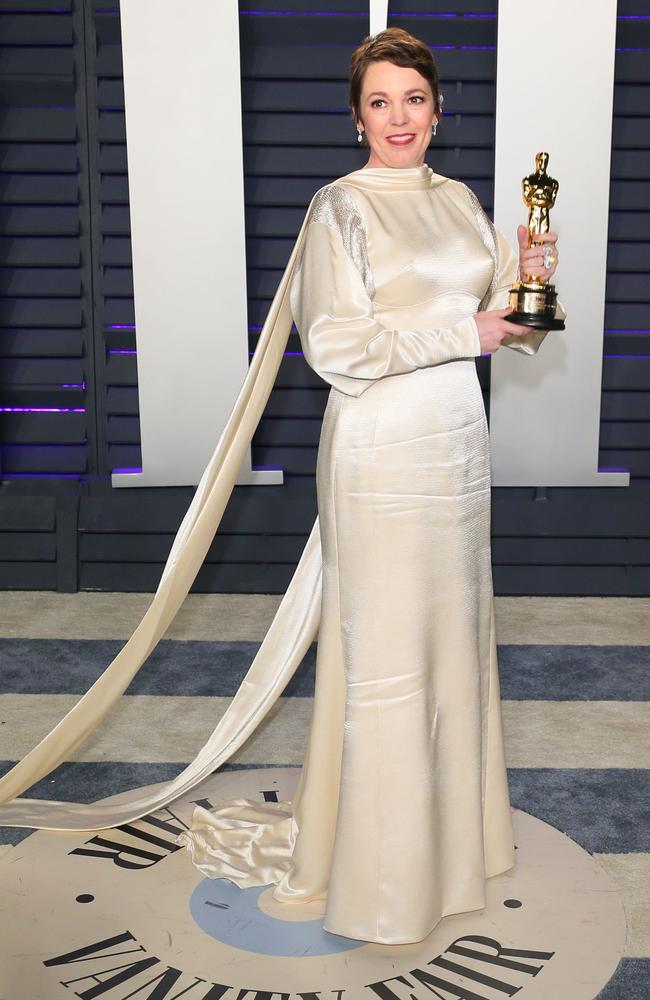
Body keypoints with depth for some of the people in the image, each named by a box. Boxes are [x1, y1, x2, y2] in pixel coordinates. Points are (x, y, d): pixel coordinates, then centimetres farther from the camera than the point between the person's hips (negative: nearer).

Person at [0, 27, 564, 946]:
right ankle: (380, 866, 16)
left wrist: (529, 283, -4)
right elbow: (337, 345, -18)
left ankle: (451, 823, 34)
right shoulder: (341, 207, -9)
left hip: (457, 445, 7)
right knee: (383, 648, 0)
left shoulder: (459, 201, 12)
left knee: (454, 631, 15)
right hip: (381, 450, -7)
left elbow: (497, 318, 17)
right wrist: (461, 333, -16)